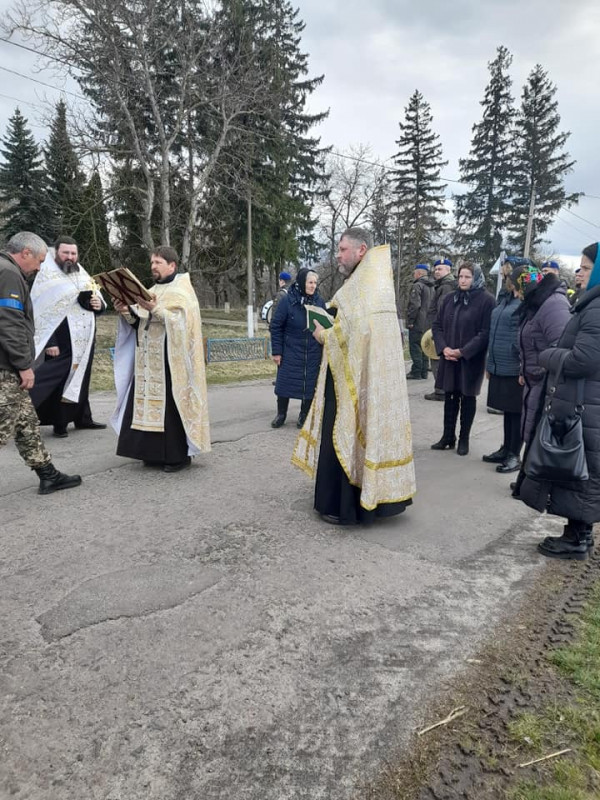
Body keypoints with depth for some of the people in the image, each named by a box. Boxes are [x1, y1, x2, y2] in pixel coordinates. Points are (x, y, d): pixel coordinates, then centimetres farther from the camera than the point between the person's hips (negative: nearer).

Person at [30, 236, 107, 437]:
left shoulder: (83, 275, 13)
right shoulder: (47, 277, -6)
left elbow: (98, 299, 21)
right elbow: (41, 312, -11)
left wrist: (99, 305, -5)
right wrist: (49, 343, -19)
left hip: (84, 341, 6)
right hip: (61, 342, -6)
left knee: (81, 381, 14)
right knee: (59, 383, -1)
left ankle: (83, 418, 25)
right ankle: (60, 424, 10)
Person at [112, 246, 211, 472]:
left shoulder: (182, 290, -4)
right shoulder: (153, 290, 18)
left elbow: (180, 321, -17)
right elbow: (140, 323, 15)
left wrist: (156, 310, -27)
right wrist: (128, 312, -3)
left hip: (171, 360, -7)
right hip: (149, 362, 7)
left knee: (171, 405, -7)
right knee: (150, 401, 7)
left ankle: (179, 455, 2)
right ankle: (155, 452, 16)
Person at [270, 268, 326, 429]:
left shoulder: (319, 301, 0)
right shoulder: (287, 300, -8)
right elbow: (276, 326, -5)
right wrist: (276, 351, -7)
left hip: (312, 354, 2)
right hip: (291, 351, -2)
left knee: (310, 383, 6)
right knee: (285, 381, 5)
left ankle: (304, 414, 24)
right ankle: (281, 414, 22)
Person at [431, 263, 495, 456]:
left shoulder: (486, 300, -8)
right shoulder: (450, 298, 7)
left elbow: (486, 333, -14)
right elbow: (438, 325, 7)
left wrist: (463, 351, -18)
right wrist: (443, 348, -8)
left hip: (471, 359, -4)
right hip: (449, 358, 4)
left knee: (468, 398, 7)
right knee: (450, 396, 11)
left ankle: (464, 439, 18)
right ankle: (448, 437, 22)